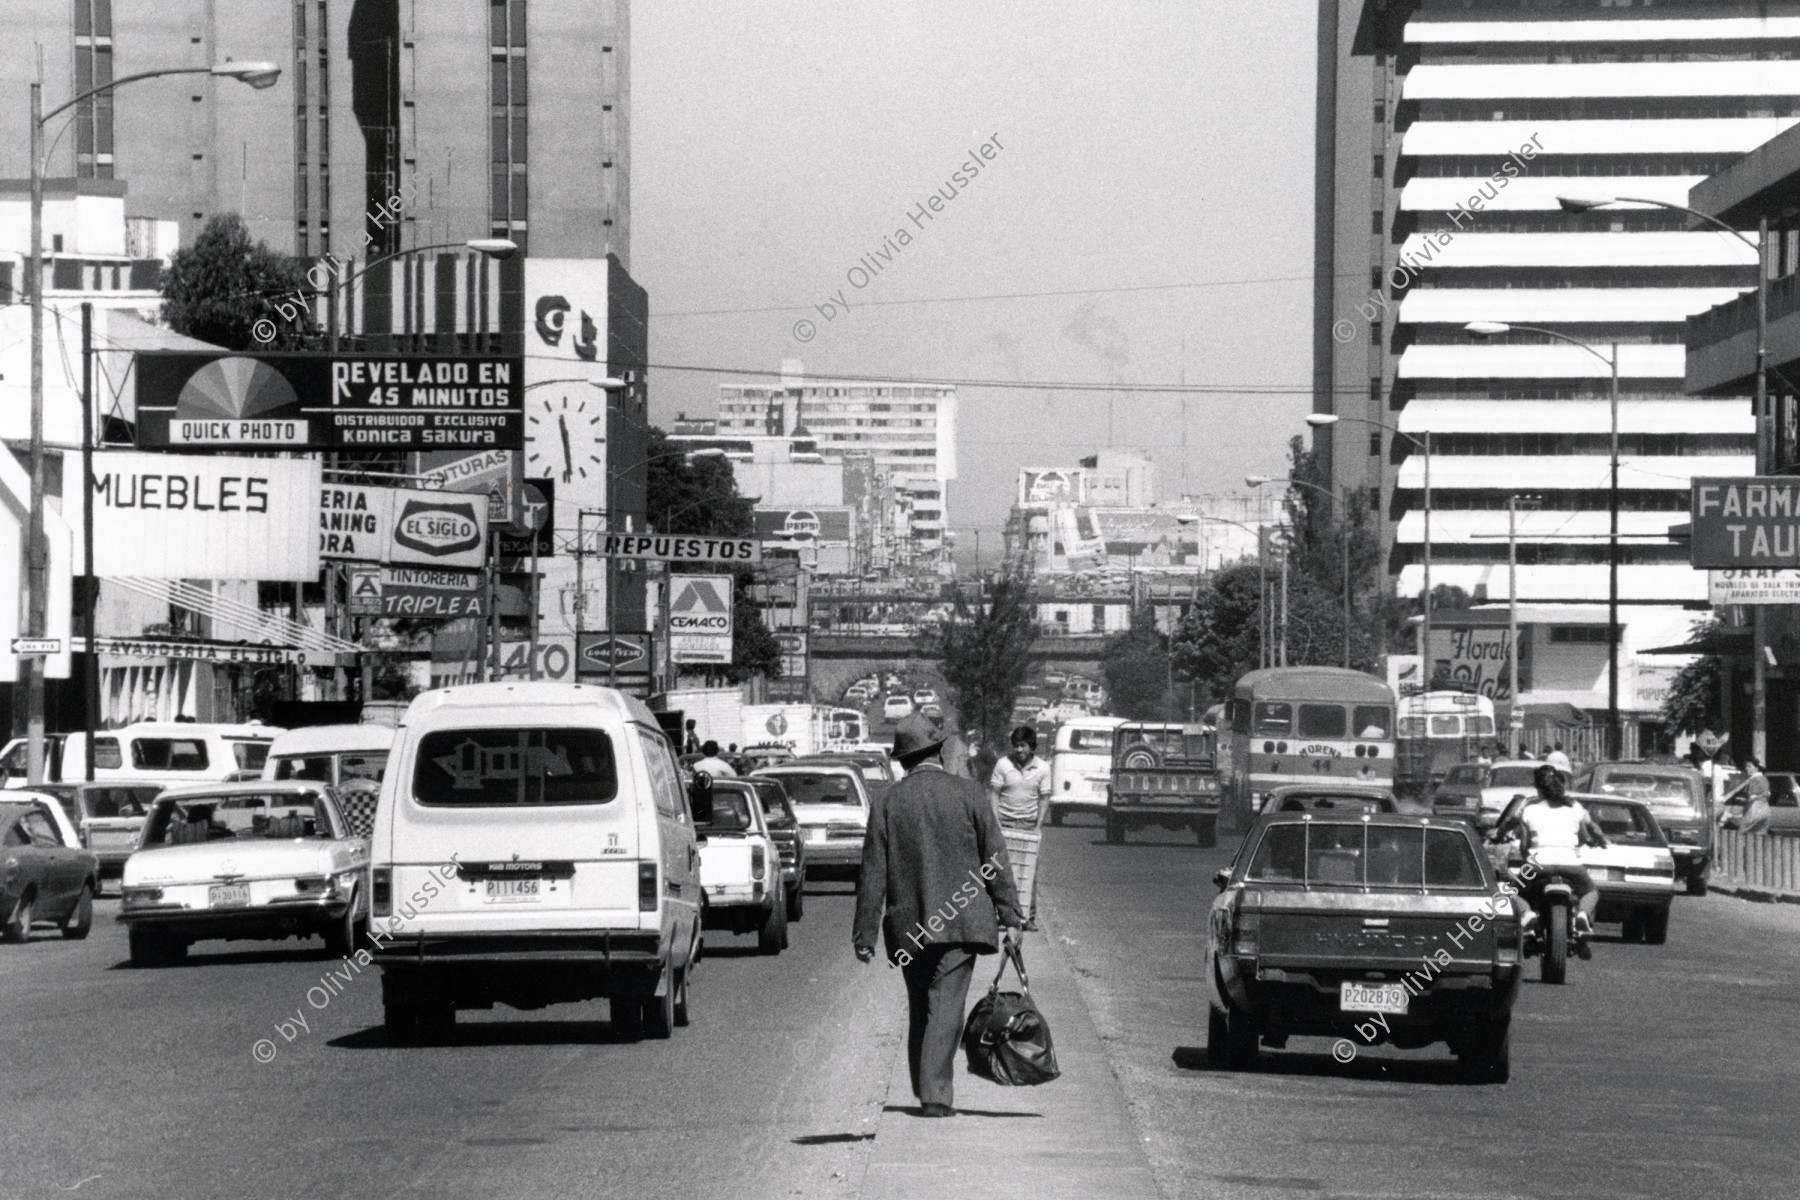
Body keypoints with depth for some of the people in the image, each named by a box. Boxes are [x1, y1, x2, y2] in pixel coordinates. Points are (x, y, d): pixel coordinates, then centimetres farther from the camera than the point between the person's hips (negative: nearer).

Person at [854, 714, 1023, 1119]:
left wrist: (865, 934, 4)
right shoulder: (968, 795, -2)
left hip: (908, 926, 2)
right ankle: (935, 1093, -16)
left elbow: (873, 874, 1)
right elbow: (996, 861, 0)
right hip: (961, 921, -2)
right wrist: (1010, 915, 6)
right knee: (946, 1007, -6)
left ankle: (927, 1091, 20)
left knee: (919, 1009, 15)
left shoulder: (886, 803, 1)